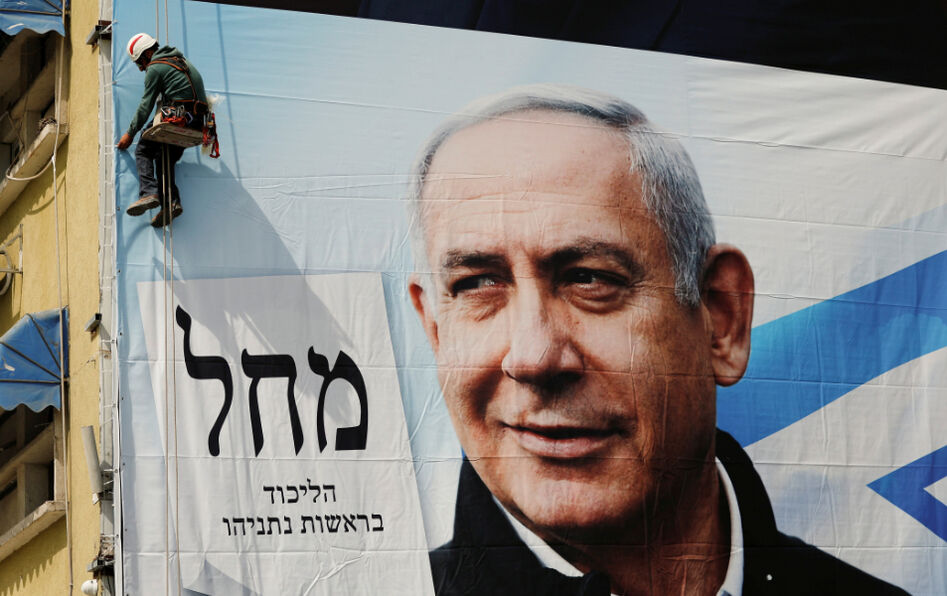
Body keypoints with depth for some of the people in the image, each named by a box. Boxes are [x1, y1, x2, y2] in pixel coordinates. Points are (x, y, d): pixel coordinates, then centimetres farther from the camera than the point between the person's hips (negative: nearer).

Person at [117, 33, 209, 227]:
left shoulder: (155, 69, -1)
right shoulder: (180, 61, 25)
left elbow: (145, 106, 0)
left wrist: (130, 133, 9)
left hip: (178, 115, -8)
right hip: (196, 121, 8)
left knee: (143, 150, 3)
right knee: (164, 157, 15)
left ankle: (149, 193, -15)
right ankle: (171, 201, -2)